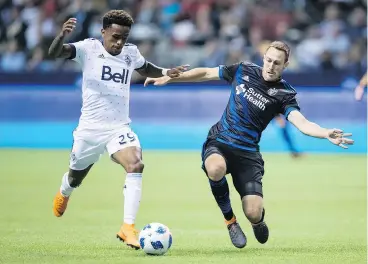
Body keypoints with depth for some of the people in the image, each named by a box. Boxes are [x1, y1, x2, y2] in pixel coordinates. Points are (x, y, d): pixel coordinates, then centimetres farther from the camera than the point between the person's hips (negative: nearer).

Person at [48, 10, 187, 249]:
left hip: (119, 128, 2)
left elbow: (146, 69, 25)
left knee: (136, 165, -26)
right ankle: (63, 194, 57)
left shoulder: (131, 53, 2)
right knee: (75, 178, 18)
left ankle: (128, 228, -27)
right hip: (90, 128, -2)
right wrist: (62, 35, -47)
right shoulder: (89, 48, -11)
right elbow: (54, 53, -26)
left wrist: (166, 73, 5)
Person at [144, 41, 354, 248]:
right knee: (216, 168, -37)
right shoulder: (243, 71, 2)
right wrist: (168, 79, 12)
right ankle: (230, 220, -8)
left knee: (253, 214, -16)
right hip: (218, 142, 1)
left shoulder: (285, 94, -6)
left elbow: (301, 122, -22)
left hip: (248, 152, -1)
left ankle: (258, 219, 28)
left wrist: (326, 134, -42)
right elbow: (205, 73, 13)